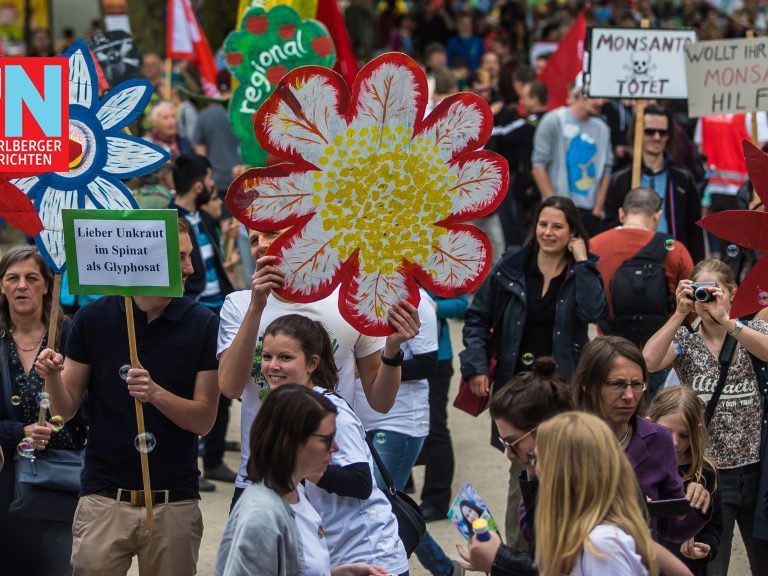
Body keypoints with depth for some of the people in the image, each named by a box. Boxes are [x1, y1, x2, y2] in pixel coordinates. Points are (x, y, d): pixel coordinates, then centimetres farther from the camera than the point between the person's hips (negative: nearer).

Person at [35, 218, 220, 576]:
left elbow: (204, 419, -4)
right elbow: (66, 408, 5)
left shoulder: (202, 324, -2)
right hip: (104, 501, 0)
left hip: (174, 503, 0)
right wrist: (52, 378, -16)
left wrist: (156, 393, -22)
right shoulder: (93, 318, 0)